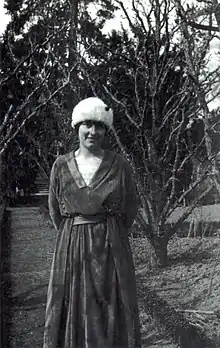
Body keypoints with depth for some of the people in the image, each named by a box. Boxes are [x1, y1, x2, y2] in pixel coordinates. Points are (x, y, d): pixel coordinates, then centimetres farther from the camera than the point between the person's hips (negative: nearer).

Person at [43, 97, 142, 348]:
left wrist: (109, 236, 10)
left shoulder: (119, 165, -3)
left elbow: (130, 209, 6)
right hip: (71, 248, 1)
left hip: (111, 249, -1)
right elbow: (55, 210, 10)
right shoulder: (61, 165, 0)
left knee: (112, 313, 5)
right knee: (72, 311, 6)